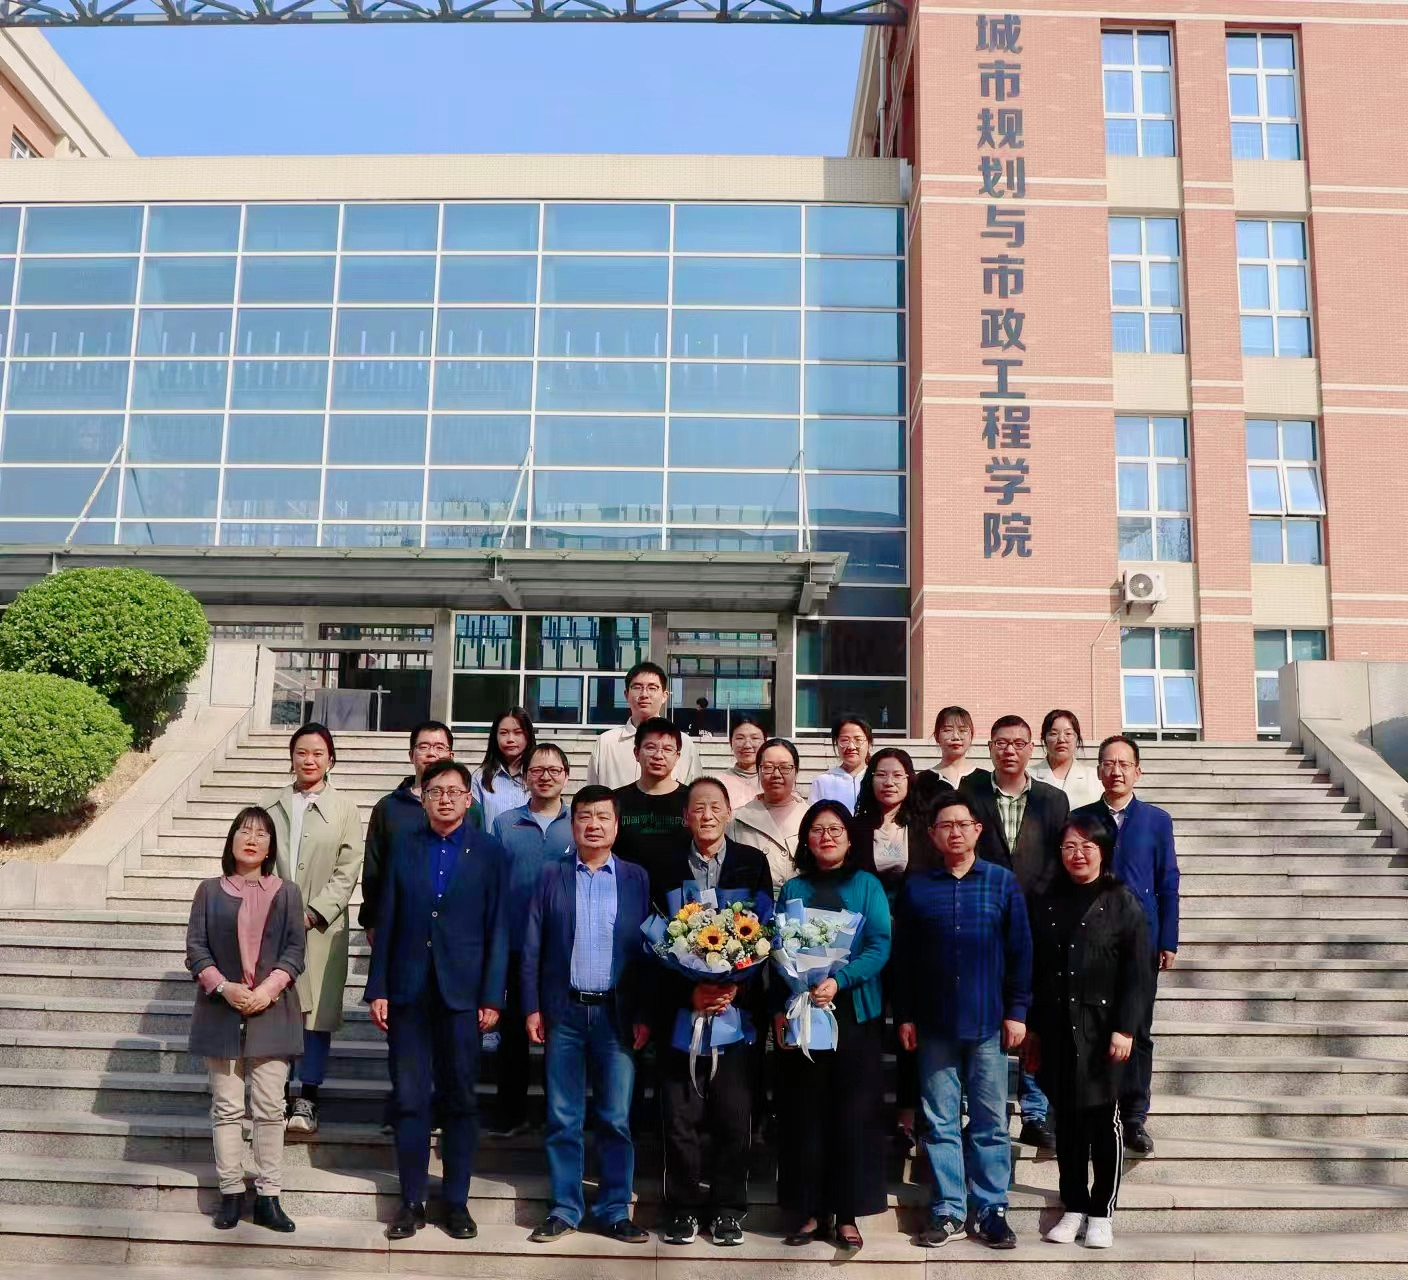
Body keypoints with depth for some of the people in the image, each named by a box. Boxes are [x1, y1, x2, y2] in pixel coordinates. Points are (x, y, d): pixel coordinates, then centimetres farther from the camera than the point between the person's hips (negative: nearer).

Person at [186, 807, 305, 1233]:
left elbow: (295, 950, 1)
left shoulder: (286, 893, 6)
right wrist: (224, 987, -14)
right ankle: (231, 1193, 13)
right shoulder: (210, 891, 6)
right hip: (221, 1012, 0)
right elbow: (195, 947, 0)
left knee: (269, 1109, 1)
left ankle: (268, 1197, 6)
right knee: (227, 1108, 5)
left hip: (271, 1012, 0)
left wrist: (268, 989, -14)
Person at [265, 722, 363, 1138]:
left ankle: (307, 1099, 9)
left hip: (321, 927, -2)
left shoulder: (344, 808, 3)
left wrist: (313, 913, -11)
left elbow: (348, 871, -2)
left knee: (317, 1013, 0)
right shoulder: (271, 807, 10)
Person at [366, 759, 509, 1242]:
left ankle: (457, 1202, 18)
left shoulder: (489, 852, 2)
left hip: (462, 990, -1)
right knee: (409, 1099, 6)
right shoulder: (404, 848, 7)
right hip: (408, 990, 2)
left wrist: (492, 997, -6)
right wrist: (377, 989, 1)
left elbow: (498, 928, 0)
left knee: (461, 1100, 7)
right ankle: (412, 1202, 17)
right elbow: (387, 922, 6)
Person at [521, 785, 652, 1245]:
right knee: (563, 1119, 7)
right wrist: (532, 1008, -2)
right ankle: (564, 1210, 18)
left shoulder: (637, 878, 4)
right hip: (564, 1012, 0)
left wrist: (644, 1015, -2)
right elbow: (532, 947, 4)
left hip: (617, 1013, 0)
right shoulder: (551, 876, 5)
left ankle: (614, 1211, 15)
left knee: (616, 1119, 4)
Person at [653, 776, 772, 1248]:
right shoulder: (666, 868, 5)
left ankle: (728, 1208, 17)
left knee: (734, 1115, 2)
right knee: (679, 1116, 3)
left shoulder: (752, 863, 5)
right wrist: (690, 992, -9)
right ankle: (682, 1206, 17)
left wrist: (734, 989, -10)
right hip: (679, 1008, 0)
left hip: (737, 1006, 0)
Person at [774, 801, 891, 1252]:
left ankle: (847, 1214, 12)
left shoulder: (867, 886, 3)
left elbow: (880, 946, -7)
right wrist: (778, 1009, -7)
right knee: (804, 1114, 5)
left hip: (853, 1013, -2)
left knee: (853, 1114, 1)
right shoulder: (792, 889, 9)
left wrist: (838, 981, -21)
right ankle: (810, 1211, 15)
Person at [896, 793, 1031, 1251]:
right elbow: (902, 956, 5)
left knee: (990, 1122, 6)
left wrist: (1017, 1011, -3)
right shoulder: (916, 887, 4)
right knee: (940, 1122, 6)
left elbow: (1020, 952, 1)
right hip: (934, 1024, 1)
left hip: (988, 1023, -1)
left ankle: (991, 1210, 16)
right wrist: (904, 1016, 2)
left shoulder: (1003, 882, 1)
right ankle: (947, 1211, 15)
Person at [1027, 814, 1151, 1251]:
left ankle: (1101, 1213, 16)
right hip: (1056, 1027, 3)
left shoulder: (1122, 902, -2)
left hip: (1101, 1027, -3)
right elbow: (1035, 969, 10)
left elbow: (1136, 972, -5)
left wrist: (1125, 1029, -11)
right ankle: (1073, 1207, 20)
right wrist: (1031, 1027, 8)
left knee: (1103, 1119, 4)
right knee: (1067, 1119, 9)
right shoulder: (1048, 904, 9)